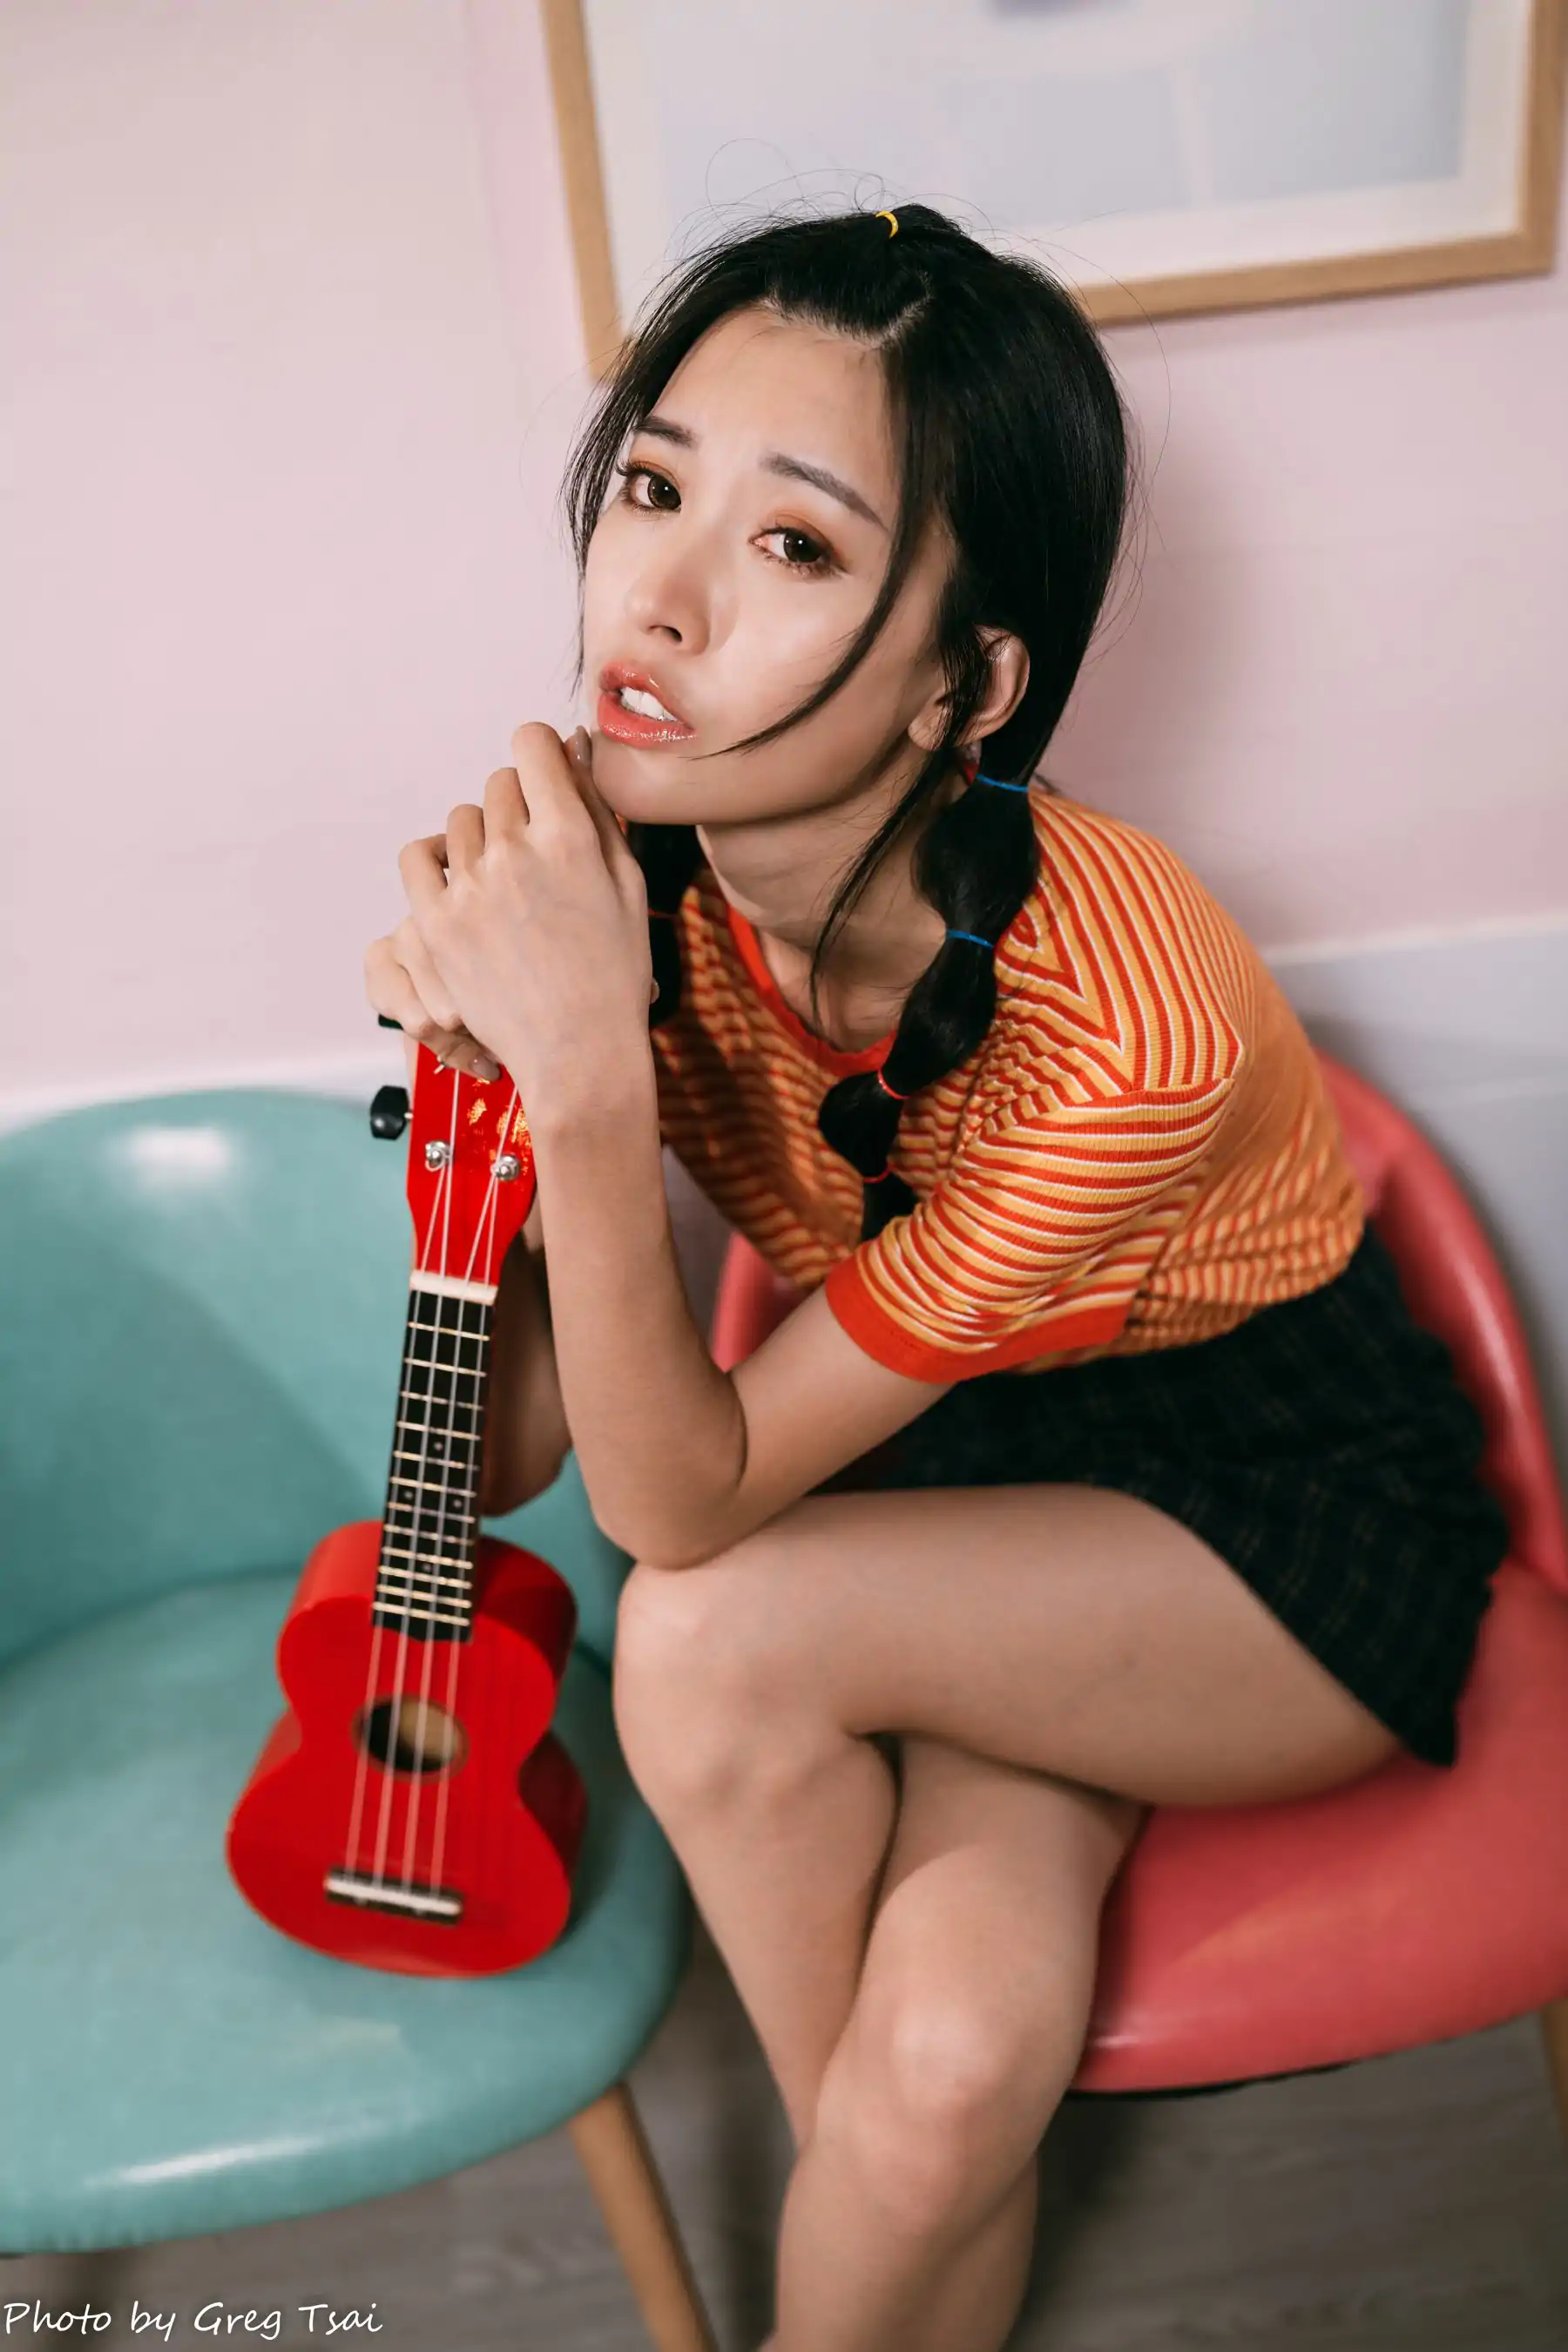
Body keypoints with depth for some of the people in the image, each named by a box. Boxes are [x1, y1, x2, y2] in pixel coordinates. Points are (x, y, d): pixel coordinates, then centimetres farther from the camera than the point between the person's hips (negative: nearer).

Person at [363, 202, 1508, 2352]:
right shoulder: (639, 876, -16)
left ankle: (866, 2150, 2)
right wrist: (484, 1070, -25)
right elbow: (506, 1460, -10)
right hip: (960, 1486, 3)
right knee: (949, 2058, -24)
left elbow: (683, 1506, -27)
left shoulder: (1125, 1013, -32)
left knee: (721, 1642, -27)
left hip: (1294, 1526, -3)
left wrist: (592, 1084, -40)